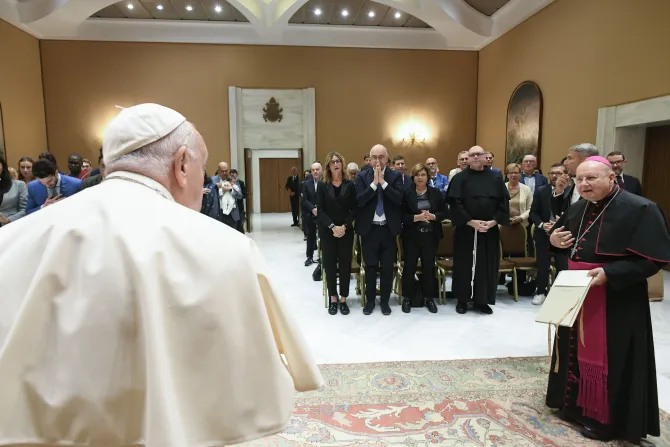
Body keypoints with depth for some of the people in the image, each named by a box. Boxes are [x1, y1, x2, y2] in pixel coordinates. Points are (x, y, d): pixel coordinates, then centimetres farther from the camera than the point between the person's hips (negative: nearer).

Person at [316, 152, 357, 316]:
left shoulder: (350, 185, 3)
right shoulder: (323, 186, 3)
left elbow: (354, 209, -1)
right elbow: (320, 211, -4)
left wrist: (344, 226, -14)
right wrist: (333, 227, -16)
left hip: (346, 231, 0)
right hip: (327, 232, 0)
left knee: (345, 264, 4)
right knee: (329, 264, 3)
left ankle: (343, 299, 14)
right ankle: (333, 299, 16)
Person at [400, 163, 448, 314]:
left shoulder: (436, 192, 4)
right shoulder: (407, 193, -3)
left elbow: (444, 213, 4)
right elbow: (402, 216, -7)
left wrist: (433, 216, -14)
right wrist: (416, 217, -21)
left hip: (430, 235, 2)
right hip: (412, 236, -2)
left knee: (429, 266, 8)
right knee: (409, 266, 4)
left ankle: (429, 297, 22)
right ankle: (407, 297, 18)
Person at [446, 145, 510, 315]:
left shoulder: (496, 177, 7)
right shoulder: (460, 178, -2)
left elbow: (504, 202, 4)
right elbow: (454, 203, -10)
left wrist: (493, 221, -10)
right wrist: (471, 222, -17)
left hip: (490, 230, 3)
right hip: (466, 229, -3)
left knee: (487, 265, 7)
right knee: (464, 264, 3)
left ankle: (482, 300, 20)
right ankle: (462, 299, 15)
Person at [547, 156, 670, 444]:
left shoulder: (640, 209, -15)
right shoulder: (578, 209, 7)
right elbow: (566, 243, 21)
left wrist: (609, 273, -28)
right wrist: (553, 241, -3)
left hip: (617, 302, -7)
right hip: (577, 296, 7)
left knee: (608, 358, 4)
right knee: (578, 351, 17)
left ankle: (607, 419, 23)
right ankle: (576, 404, 36)